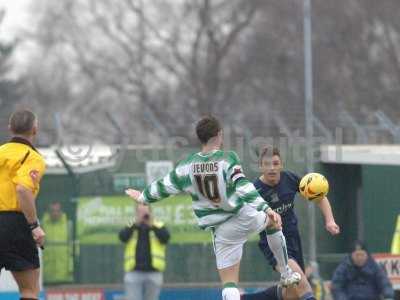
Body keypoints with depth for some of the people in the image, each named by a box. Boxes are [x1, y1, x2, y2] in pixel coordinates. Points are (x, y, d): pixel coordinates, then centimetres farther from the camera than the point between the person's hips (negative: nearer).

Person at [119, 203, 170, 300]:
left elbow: (165, 238, -8)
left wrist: (151, 225, -12)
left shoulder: (158, 227, 11)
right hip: (134, 272, 0)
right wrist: (136, 223, -14)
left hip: (153, 273, 0)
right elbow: (122, 237, -8)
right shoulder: (131, 227, 13)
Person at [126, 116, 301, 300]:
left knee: (229, 283, 4)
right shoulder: (228, 159, -15)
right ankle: (286, 274, 40)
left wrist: (143, 198, 26)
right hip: (244, 217, -2)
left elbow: (165, 186, 9)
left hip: (221, 231, 2)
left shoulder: (188, 165, -3)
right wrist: (266, 209, -30)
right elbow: (244, 188, -26)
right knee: (274, 221, 33)